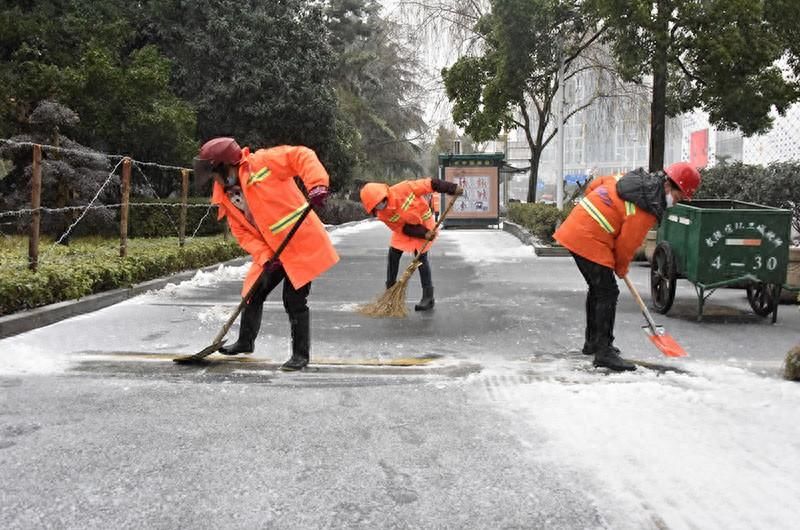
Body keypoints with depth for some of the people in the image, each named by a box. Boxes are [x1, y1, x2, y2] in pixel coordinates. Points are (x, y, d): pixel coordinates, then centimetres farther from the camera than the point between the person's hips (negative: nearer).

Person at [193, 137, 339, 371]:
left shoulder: (261, 162, -17)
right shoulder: (225, 197, 4)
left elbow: (301, 156, -22)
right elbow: (242, 233, 2)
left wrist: (317, 184, -37)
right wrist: (264, 256, -12)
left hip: (301, 241, -7)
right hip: (271, 251, 8)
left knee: (294, 300, -5)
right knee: (254, 293, 15)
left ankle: (301, 354, 10)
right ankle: (245, 342, 38)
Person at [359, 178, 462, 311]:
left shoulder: (402, 189, -35)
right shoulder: (383, 215, -20)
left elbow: (429, 184, -29)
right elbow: (402, 229, -16)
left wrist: (453, 189, -30)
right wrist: (424, 234, -28)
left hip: (423, 222, -4)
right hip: (404, 227, 4)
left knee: (421, 257, -9)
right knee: (393, 254, 1)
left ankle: (428, 298, -4)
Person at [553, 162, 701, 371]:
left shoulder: (636, 178, 8)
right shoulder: (646, 209, -18)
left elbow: (595, 184, 16)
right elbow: (626, 243, -10)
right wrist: (621, 268, 7)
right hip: (590, 242, -10)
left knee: (597, 288, 21)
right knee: (607, 293, -8)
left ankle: (593, 342, 33)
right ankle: (604, 352, -8)